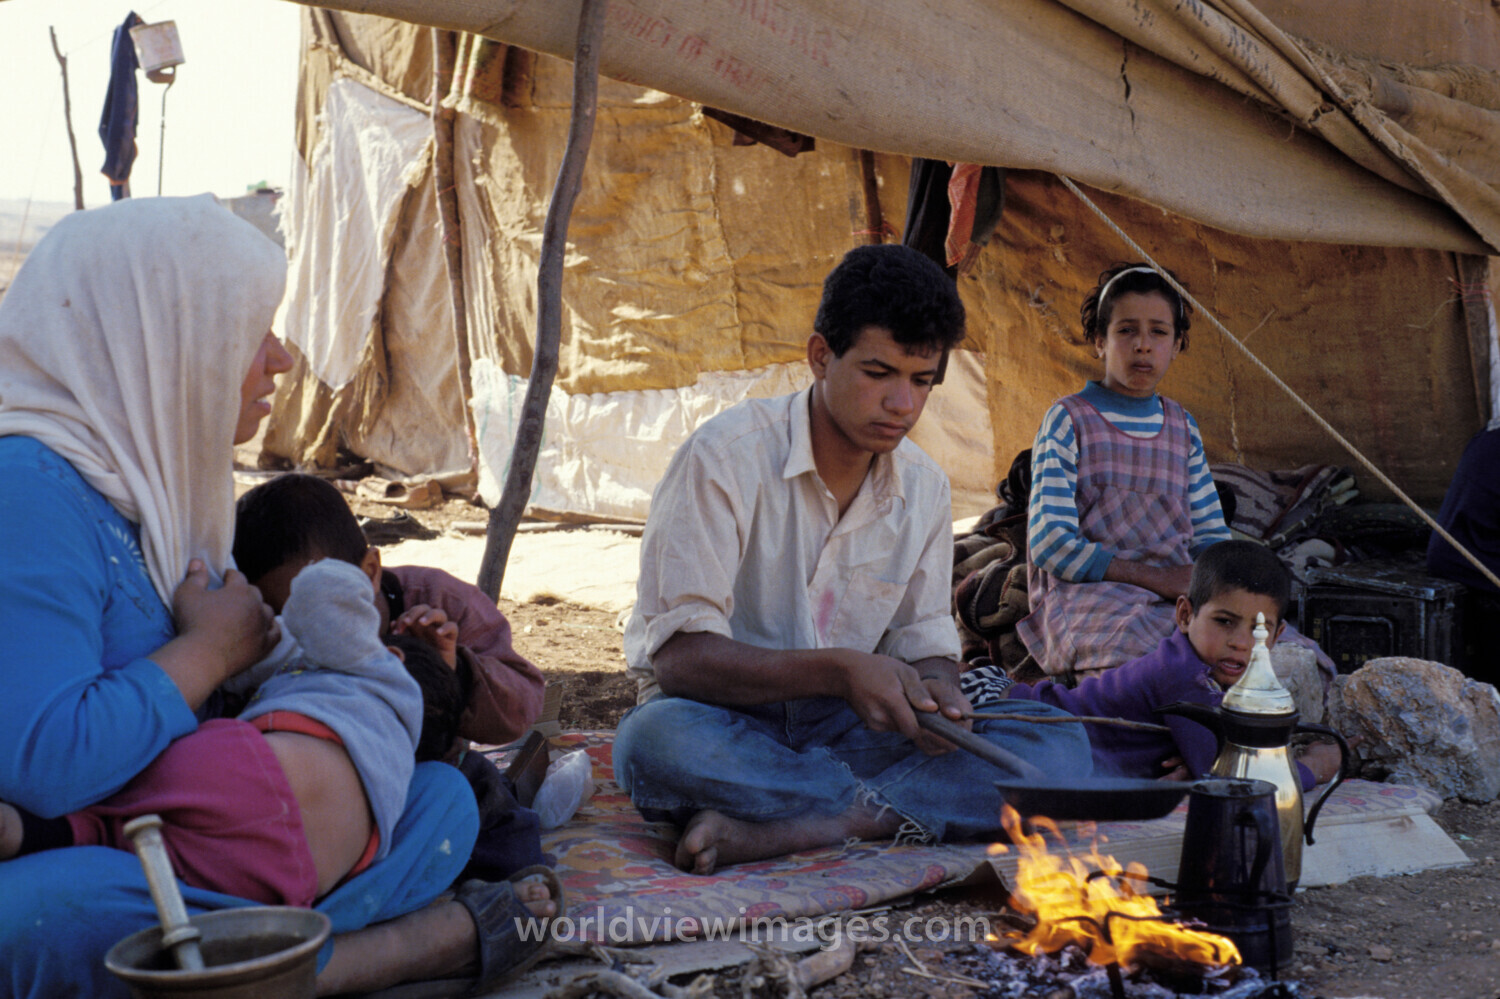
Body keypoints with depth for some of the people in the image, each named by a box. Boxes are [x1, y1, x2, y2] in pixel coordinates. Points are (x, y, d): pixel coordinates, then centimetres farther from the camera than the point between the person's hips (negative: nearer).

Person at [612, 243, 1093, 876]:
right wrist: (837, 670, -31)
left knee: (1059, 748, -17)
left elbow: (925, 640, 8)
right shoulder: (726, 457, -14)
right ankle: (889, 814, -23)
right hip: (727, 727, -5)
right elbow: (680, 657, -19)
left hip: (845, 731, 5)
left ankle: (774, 829, -29)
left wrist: (935, 689, -17)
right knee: (656, 741, -40)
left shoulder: (924, 489, 4)